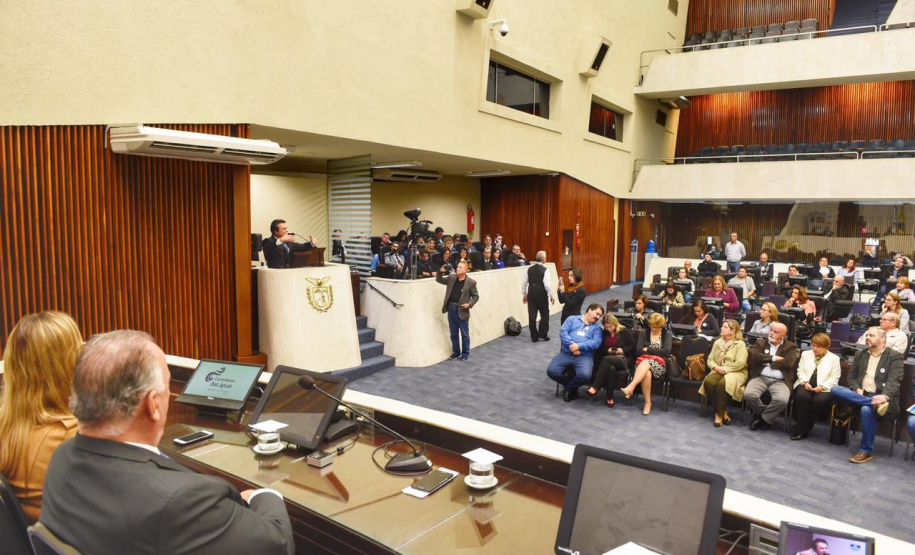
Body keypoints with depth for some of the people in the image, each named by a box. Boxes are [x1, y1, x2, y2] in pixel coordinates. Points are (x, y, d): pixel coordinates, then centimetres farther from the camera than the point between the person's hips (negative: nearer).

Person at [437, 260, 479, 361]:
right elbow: (439, 280, 15)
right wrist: (440, 272, -4)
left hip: (462, 310, -4)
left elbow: (476, 296, -1)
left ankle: (465, 354, 20)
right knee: (453, 334, 13)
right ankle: (456, 353, 26)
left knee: (465, 334, 6)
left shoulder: (471, 282, -8)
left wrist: (469, 304, -17)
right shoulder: (451, 278, 3)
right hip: (451, 309, 4)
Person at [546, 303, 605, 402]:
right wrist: (571, 345, -15)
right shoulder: (572, 319, 17)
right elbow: (563, 331, 1)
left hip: (585, 356, 0)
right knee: (551, 371, -21)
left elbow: (596, 342, -1)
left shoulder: (597, 327, 17)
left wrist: (579, 346, -14)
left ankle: (569, 389, 3)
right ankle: (571, 386, 8)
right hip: (566, 353, 1)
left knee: (585, 375, -31)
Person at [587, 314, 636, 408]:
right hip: (610, 359, 3)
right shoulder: (604, 333, 9)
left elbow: (633, 345, 1)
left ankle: (595, 387, -34)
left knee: (606, 359, -34)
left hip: (624, 359, -3)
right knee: (611, 368, -36)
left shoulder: (624, 331, -3)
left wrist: (623, 350, -14)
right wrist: (607, 350, -6)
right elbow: (600, 348, 15)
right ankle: (609, 397, -29)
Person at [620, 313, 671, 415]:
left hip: (659, 365, -1)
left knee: (646, 362, -38)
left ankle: (631, 387, -50)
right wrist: (656, 352, -6)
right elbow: (638, 351, 2)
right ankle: (648, 402, -32)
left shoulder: (666, 334, 11)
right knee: (647, 373, -37)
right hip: (643, 362, 1)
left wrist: (648, 350, -3)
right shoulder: (643, 333, 13)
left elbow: (666, 352, -4)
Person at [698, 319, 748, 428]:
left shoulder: (740, 344, -3)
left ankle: (719, 414, -19)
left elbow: (740, 363, -14)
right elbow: (710, 359, 12)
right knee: (708, 382, -28)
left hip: (735, 372, -5)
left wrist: (725, 369, -18)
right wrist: (715, 367, -10)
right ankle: (723, 412, -15)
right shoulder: (717, 343, 15)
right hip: (718, 371, 5)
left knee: (721, 384, -36)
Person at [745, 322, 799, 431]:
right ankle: (765, 414, 2)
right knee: (748, 394, -28)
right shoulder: (760, 343, 17)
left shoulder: (790, 347, 11)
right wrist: (773, 358, -7)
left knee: (781, 399, -33)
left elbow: (788, 363, -7)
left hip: (780, 381, -1)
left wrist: (767, 362, -2)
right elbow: (754, 356, -4)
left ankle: (763, 417, -5)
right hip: (760, 378, 2)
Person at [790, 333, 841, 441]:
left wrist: (822, 386, -14)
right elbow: (800, 371, 11)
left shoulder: (834, 358, 7)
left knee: (819, 400, -35)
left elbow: (834, 378, 1)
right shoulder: (805, 354, 16)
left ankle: (802, 429, -19)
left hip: (824, 388, -2)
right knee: (802, 396, -33)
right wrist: (805, 382, -8)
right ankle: (802, 428, -23)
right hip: (806, 385, 2)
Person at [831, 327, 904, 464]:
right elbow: (851, 377, 16)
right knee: (835, 389, -25)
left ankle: (866, 451, -21)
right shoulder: (860, 354, 18)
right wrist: (857, 389, -8)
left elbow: (894, 381, -11)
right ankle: (874, 403, -33)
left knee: (867, 409, -37)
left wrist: (885, 396, -32)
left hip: (880, 397, -4)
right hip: (860, 395, 4)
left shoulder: (895, 356, 2)